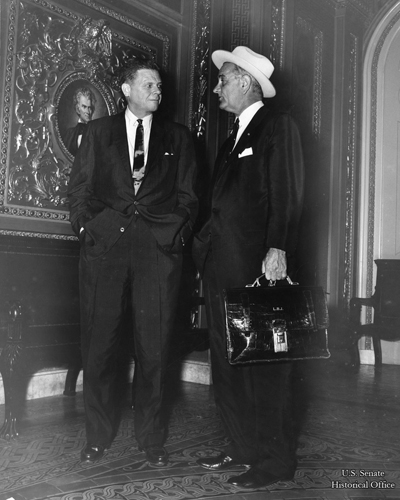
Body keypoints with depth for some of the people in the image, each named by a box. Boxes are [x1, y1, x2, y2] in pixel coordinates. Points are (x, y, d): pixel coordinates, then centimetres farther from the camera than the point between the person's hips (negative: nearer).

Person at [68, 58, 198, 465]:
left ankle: (151, 437, 16)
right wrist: (85, 226, -3)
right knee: (98, 342, 2)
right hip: (104, 245, 0)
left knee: (154, 345, 2)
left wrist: (180, 232, -1)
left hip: (159, 248, 0)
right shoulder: (99, 131, 16)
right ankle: (97, 435, 18)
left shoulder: (177, 137, 16)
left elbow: (187, 194, 14)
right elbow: (79, 187, 12)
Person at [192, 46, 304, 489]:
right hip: (223, 268, 9)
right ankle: (242, 448, 25)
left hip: (257, 267, -9)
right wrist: (205, 255, 15)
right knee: (226, 363, 12)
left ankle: (275, 460, 12)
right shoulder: (232, 140, 23)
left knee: (264, 364, -1)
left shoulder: (277, 126, -2)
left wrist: (277, 250, -22)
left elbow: (287, 195, -12)